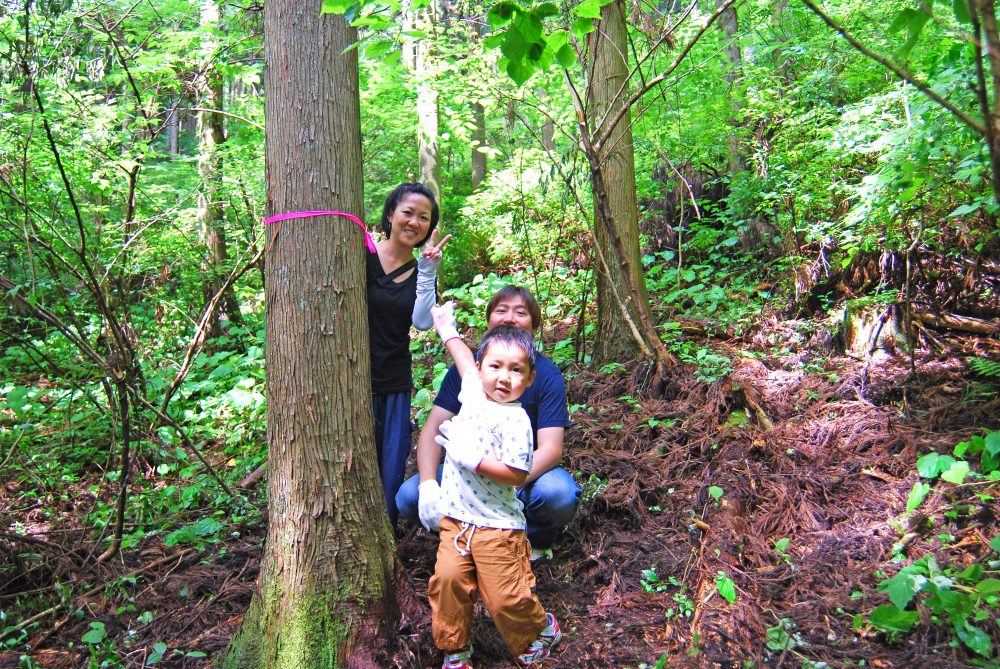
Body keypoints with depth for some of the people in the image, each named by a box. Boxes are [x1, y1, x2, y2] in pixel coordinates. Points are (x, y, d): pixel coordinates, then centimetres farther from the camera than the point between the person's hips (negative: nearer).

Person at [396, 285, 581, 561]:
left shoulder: (547, 374, -14)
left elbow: (550, 449, -22)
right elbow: (433, 429, -10)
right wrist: (428, 484, -29)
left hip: (527, 471, -2)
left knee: (559, 495, -35)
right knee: (408, 497, -20)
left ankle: (535, 539, -1)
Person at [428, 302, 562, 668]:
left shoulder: (515, 420, -18)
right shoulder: (474, 392, 3)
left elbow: (517, 474, -20)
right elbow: (465, 359, 24)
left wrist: (473, 459, -23)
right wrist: (447, 330, 37)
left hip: (497, 525, -6)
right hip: (455, 518, 6)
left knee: (506, 597, -2)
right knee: (447, 580, -3)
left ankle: (541, 629, 30)